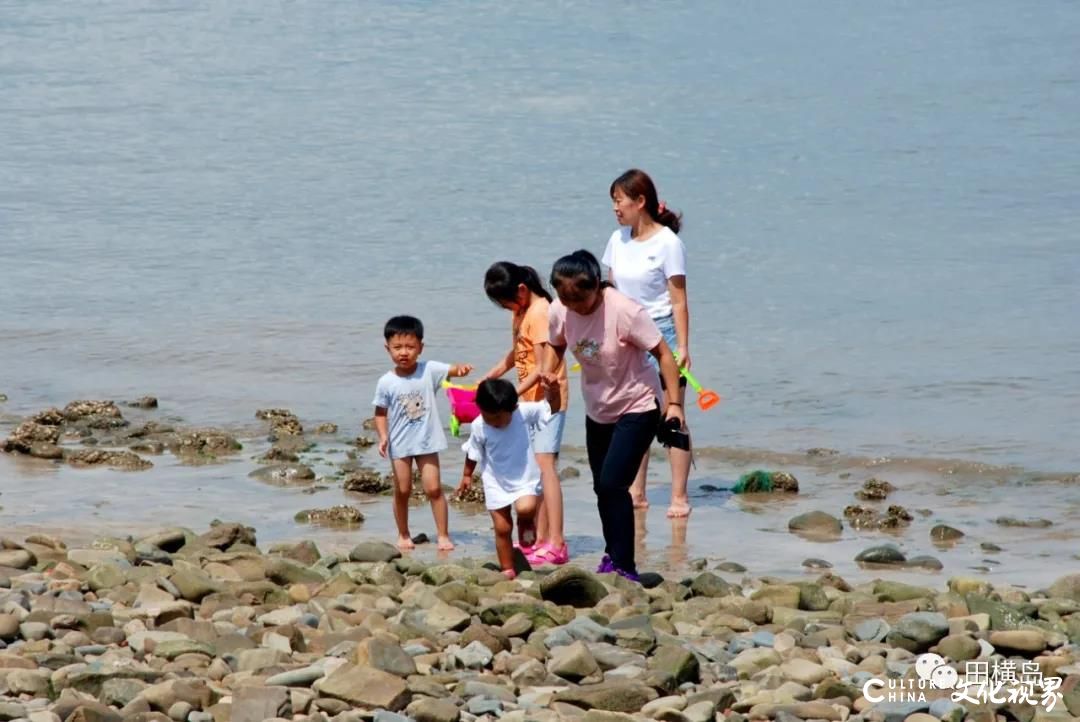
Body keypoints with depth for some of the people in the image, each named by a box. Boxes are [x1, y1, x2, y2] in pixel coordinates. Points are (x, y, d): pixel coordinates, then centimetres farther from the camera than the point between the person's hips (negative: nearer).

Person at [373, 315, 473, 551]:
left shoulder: (429, 370, -8)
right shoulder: (386, 382, -8)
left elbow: (450, 371, -18)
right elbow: (381, 412, -1)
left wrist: (461, 368, -41)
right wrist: (383, 436, -13)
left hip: (427, 442, 0)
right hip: (399, 444, 0)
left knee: (433, 488, -1)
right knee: (402, 490, 9)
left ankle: (443, 535, 7)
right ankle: (403, 535, 24)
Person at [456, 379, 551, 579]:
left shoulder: (525, 412, -18)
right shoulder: (479, 427, -14)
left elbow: (550, 409, -3)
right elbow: (473, 454, 3)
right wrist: (467, 475, 15)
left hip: (525, 479, -1)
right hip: (496, 483, 1)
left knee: (526, 508, -29)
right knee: (502, 528, 3)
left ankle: (526, 525, 9)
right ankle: (508, 569, 19)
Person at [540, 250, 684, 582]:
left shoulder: (624, 311, -27)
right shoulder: (560, 312, -11)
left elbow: (663, 353, -21)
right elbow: (556, 345, 11)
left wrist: (674, 402, -26)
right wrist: (549, 370, -10)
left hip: (637, 407, -7)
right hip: (598, 410, 7)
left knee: (612, 484, -19)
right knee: (602, 488, 17)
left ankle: (624, 567, -15)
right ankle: (613, 555, 38)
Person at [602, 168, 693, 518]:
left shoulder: (667, 242, -11)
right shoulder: (618, 240, 7)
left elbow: (679, 300, -12)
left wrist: (682, 348, -15)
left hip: (661, 332, -6)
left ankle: (679, 497, -1)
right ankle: (636, 494, 15)